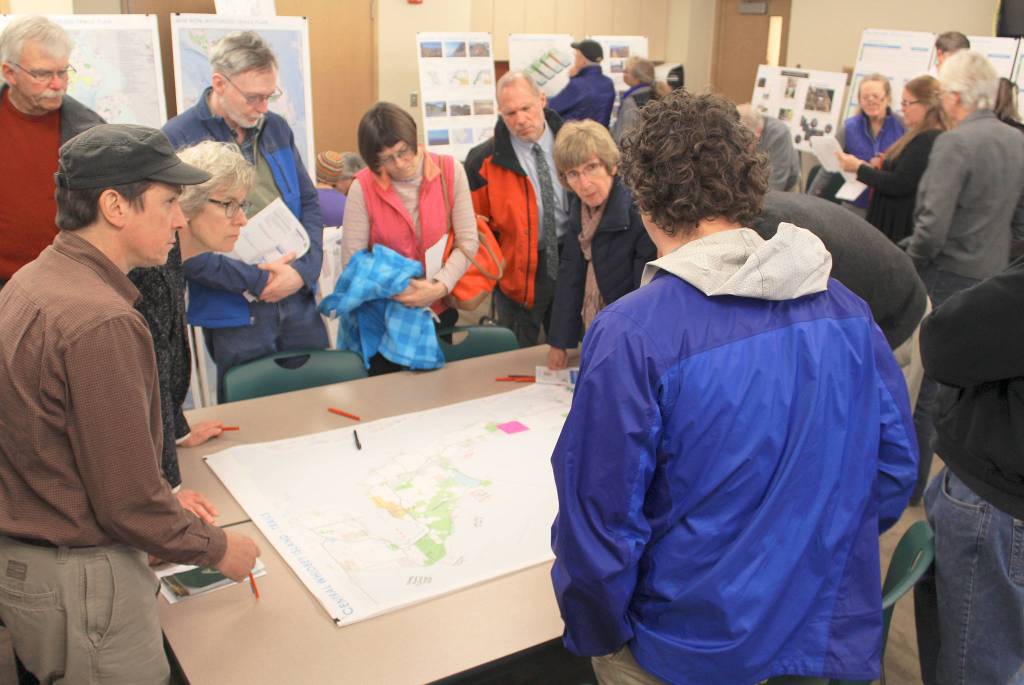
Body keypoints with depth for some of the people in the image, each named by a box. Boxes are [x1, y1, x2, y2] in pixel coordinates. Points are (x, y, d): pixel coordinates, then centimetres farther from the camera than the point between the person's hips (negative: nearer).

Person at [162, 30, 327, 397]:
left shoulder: (277, 128, 7)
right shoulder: (177, 140, -11)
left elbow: (309, 203, 11)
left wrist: (303, 270, -6)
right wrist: (257, 281, -15)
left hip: (300, 303, 5)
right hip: (234, 314, -5)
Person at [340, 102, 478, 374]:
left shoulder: (449, 171, -9)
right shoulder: (363, 187, -12)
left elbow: (468, 241, -9)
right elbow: (351, 260, -11)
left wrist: (439, 287, -20)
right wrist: (395, 290, -21)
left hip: (441, 309, 1)